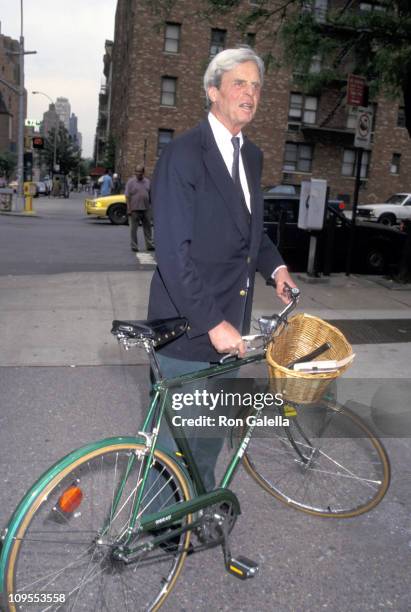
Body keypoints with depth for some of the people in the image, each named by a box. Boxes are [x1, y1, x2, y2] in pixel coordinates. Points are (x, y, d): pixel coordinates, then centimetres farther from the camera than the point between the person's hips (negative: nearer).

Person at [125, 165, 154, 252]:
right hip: (134, 210, -4)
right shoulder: (131, 182, -2)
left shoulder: (147, 182, 11)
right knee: (133, 229, 1)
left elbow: (150, 195, 16)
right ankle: (134, 246, 8)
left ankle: (150, 245, 15)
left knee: (147, 228, 8)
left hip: (146, 209, 4)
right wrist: (129, 209, -13)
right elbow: (127, 196, -6)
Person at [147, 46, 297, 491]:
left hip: (229, 322, 8)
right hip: (189, 323, -8)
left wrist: (274, 265, 5)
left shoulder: (252, 157, 11)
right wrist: (211, 322, -24)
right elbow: (173, 251, -21)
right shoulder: (183, 154, -15)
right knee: (177, 436, 6)